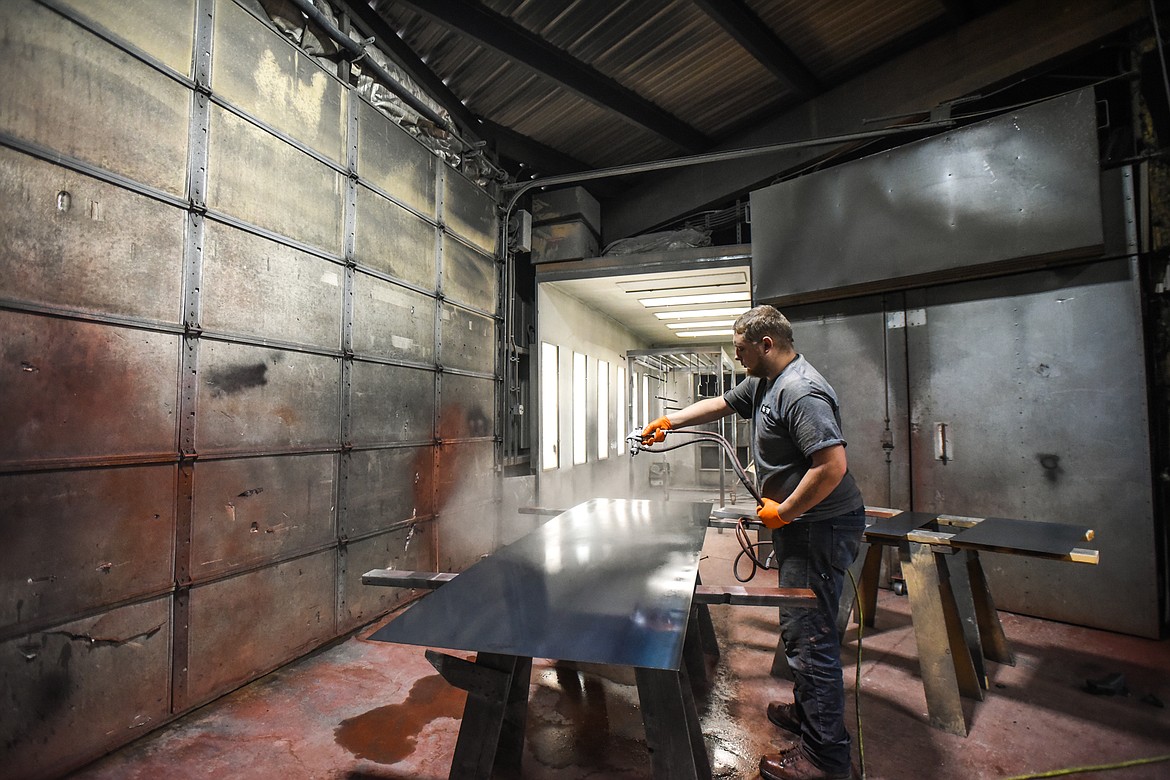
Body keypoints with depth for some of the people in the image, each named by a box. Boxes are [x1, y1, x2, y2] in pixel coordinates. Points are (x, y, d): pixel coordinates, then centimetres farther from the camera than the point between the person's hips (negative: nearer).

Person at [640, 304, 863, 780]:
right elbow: (720, 405, 25)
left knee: (808, 634, -2)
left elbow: (832, 465, -28)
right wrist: (669, 421, 22)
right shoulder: (763, 384, 11)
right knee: (801, 628, 19)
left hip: (821, 526, -10)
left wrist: (782, 512, -18)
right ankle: (807, 713, 37)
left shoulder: (801, 392, -22)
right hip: (802, 525, 10)